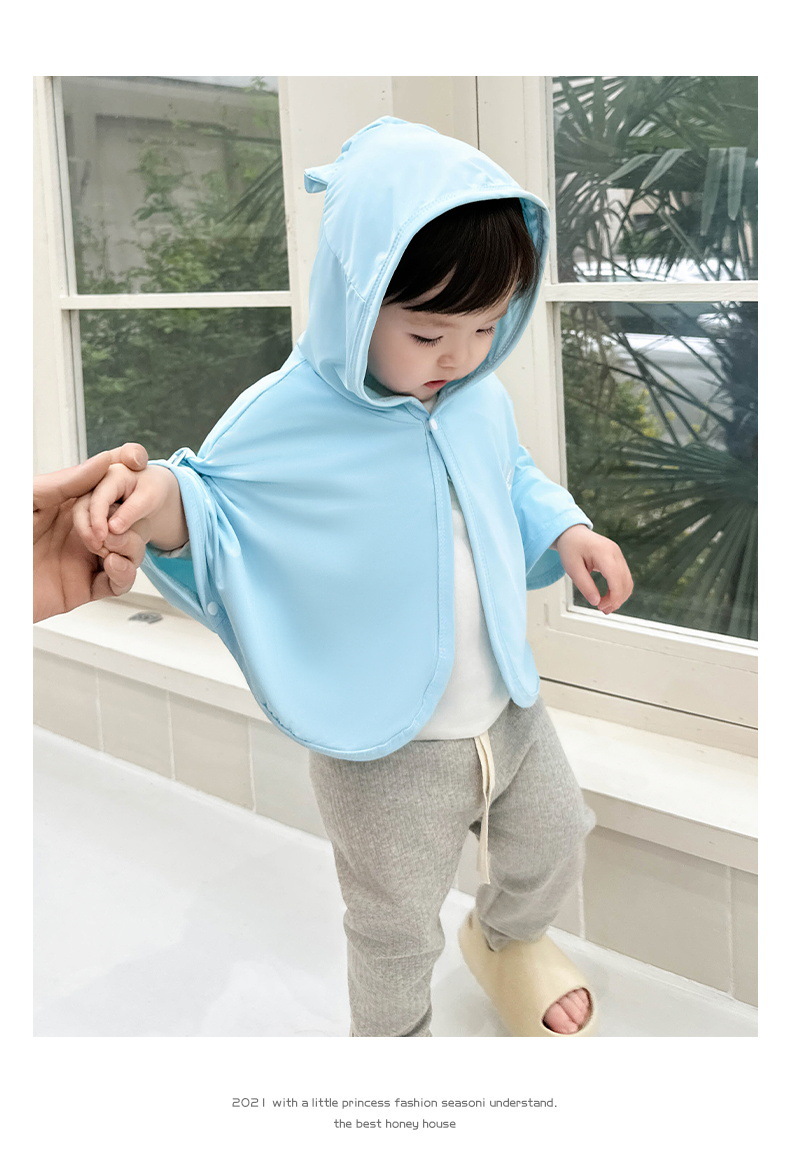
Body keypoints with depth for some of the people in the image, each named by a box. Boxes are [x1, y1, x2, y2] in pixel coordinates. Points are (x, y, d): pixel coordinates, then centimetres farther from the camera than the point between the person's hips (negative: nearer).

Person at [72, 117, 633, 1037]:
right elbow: (223, 546, -12)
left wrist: (567, 532, -5)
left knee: (552, 849, 29)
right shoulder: (286, 421, -20)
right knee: (395, 931, 15)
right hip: (386, 751, -5)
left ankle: (508, 939, 63)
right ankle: (393, 1039, 47)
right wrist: (164, 499, -34)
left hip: (511, 714, 6)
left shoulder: (481, 402, -4)